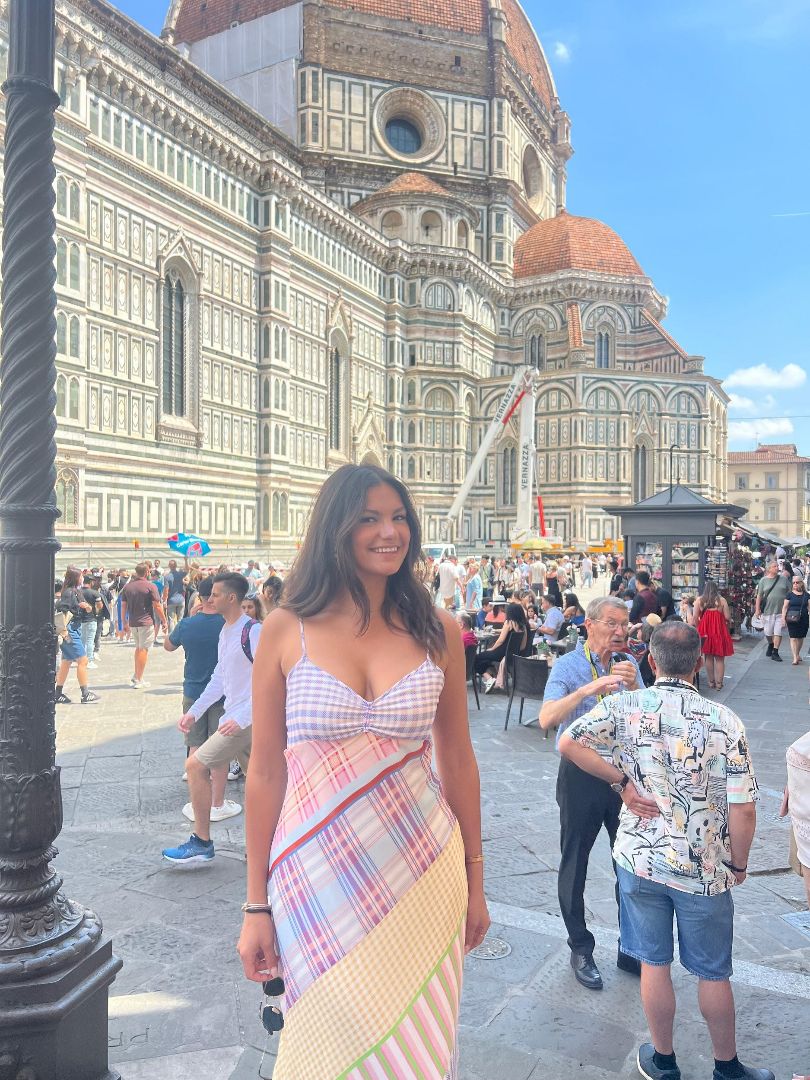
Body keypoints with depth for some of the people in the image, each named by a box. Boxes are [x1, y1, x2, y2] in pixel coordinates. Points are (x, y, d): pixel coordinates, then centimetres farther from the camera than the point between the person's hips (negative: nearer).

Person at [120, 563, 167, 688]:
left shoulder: (127, 587, 7)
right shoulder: (150, 586, -9)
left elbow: (123, 606, 9)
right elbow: (157, 606, -10)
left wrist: (124, 622, 19)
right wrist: (164, 622, -3)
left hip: (132, 623, 5)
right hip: (146, 622, -5)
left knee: (138, 648, 22)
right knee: (144, 649, 1)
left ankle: (136, 677, 21)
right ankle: (138, 680, 2)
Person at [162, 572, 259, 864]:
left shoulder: (253, 632, -16)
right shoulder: (225, 632, 13)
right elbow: (219, 679, 20)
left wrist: (241, 717, -25)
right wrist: (194, 712, 17)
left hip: (246, 718, -9)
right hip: (237, 717, 9)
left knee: (196, 765, -6)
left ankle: (201, 842, 4)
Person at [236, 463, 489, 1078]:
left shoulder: (437, 631, 0)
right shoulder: (287, 630, -5)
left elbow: (458, 760, 6)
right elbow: (266, 772, -1)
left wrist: (474, 881, 10)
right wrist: (256, 906, 1)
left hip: (422, 872, 1)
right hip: (318, 873, -1)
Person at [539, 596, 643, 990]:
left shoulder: (628, 663, 2)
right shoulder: (568, 666, -11)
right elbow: (547, 719, -25)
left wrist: (633, 686, -20)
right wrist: (589, 689, -36)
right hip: (581, 775, -4)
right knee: (574, 865, 9)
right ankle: (581, 950, 28)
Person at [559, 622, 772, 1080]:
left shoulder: (624, 707, -12)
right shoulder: (724, 721, -17)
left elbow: (568, 744, -14)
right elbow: (743, 808, -15)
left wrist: (622, 782, -7)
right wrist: (738, 863, 2)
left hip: (640, 858, 1)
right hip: (704, 869, -1)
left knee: (655, 963, 18)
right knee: (713, 973, 19)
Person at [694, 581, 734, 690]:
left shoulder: (699, 600, 0)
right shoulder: (721, 600, -3)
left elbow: (695, 617, -4)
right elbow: (728, 617, -5)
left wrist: (699, 629, 11)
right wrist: (728, 625, 17)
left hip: (705, 631, 1)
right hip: (719, 631, -1)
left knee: (708, 657, 11)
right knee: (719, 658, 7)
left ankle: (711, 682, 15)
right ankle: (719, 683, 6)